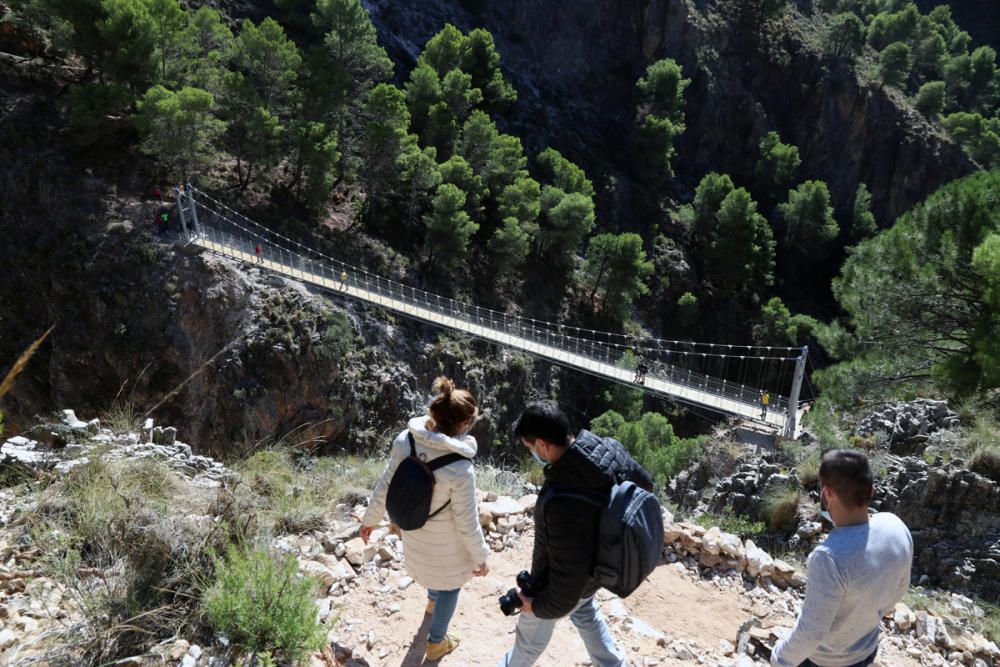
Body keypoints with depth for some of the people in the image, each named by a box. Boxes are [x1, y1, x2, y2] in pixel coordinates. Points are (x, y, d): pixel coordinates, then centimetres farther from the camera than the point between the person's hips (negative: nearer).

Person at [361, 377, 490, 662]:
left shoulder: (404, 440, -24)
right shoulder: (460, 468, -37)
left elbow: (385, 487, -9)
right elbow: (467, 522, -24)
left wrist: (370, 519, 8)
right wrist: (480, 557, -7)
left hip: (412, 531, 6)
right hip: (445, 543, -5)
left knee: (430, 567, 38)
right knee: (449, 585, 25)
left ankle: (433, 599, 69)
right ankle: (436, 642, 46)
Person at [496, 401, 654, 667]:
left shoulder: (562, 503, -46)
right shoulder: (610, 449, -23)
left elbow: (566, 590, -36)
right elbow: (644, 484, 0)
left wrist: (537, 605, -17)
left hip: (562, 585, -6)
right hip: (595, 566, 7)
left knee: (531, 636, 27)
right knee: (584, 611, 38)